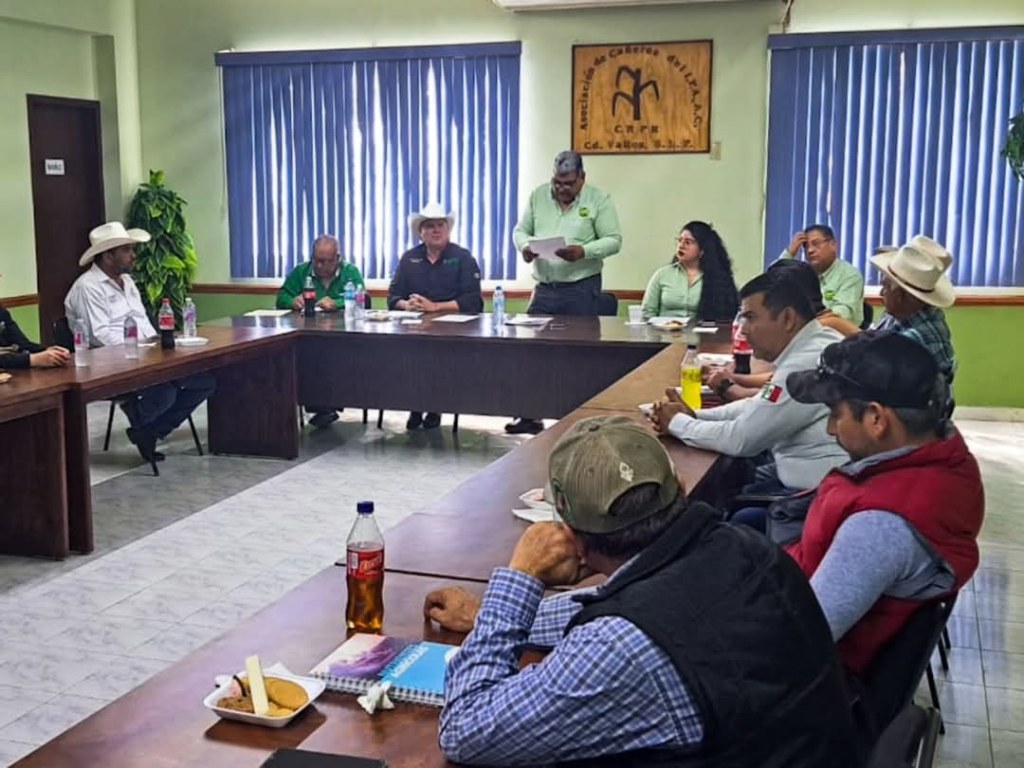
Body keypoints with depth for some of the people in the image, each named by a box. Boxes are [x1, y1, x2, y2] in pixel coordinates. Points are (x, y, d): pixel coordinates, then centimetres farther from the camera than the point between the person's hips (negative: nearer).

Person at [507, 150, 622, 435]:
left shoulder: (599, 200, -4)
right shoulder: (538, 196, 8)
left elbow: (614, 240, -7)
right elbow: (520, 230, 12)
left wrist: (584, 252, -23)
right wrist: (525, 247, -11)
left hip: (581, 289, -4)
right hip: (544, 288, 4)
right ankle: (530, 415, 15)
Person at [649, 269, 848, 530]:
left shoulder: (807, 363, -25)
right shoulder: (812, 343, 5)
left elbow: (741, 439, -20)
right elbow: (759, 407, 16)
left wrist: (677, 423, -4)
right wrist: (693, 416, 3)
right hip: (808, 474, 10)